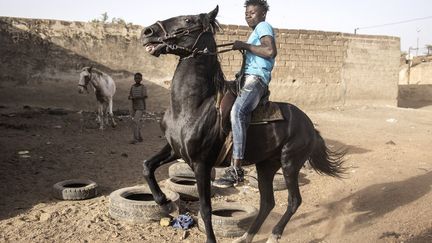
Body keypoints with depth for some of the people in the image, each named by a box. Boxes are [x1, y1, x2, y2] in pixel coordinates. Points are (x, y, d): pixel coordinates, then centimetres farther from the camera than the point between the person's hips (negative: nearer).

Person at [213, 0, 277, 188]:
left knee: (237, 112, -35)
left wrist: (245, 46, -11)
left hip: (256, 79, -12)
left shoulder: (264, 27, 2)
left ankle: (235, 170, -41)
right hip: (247, 78, 12)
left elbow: (271, 51, -17)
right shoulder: (256, 32, 31)